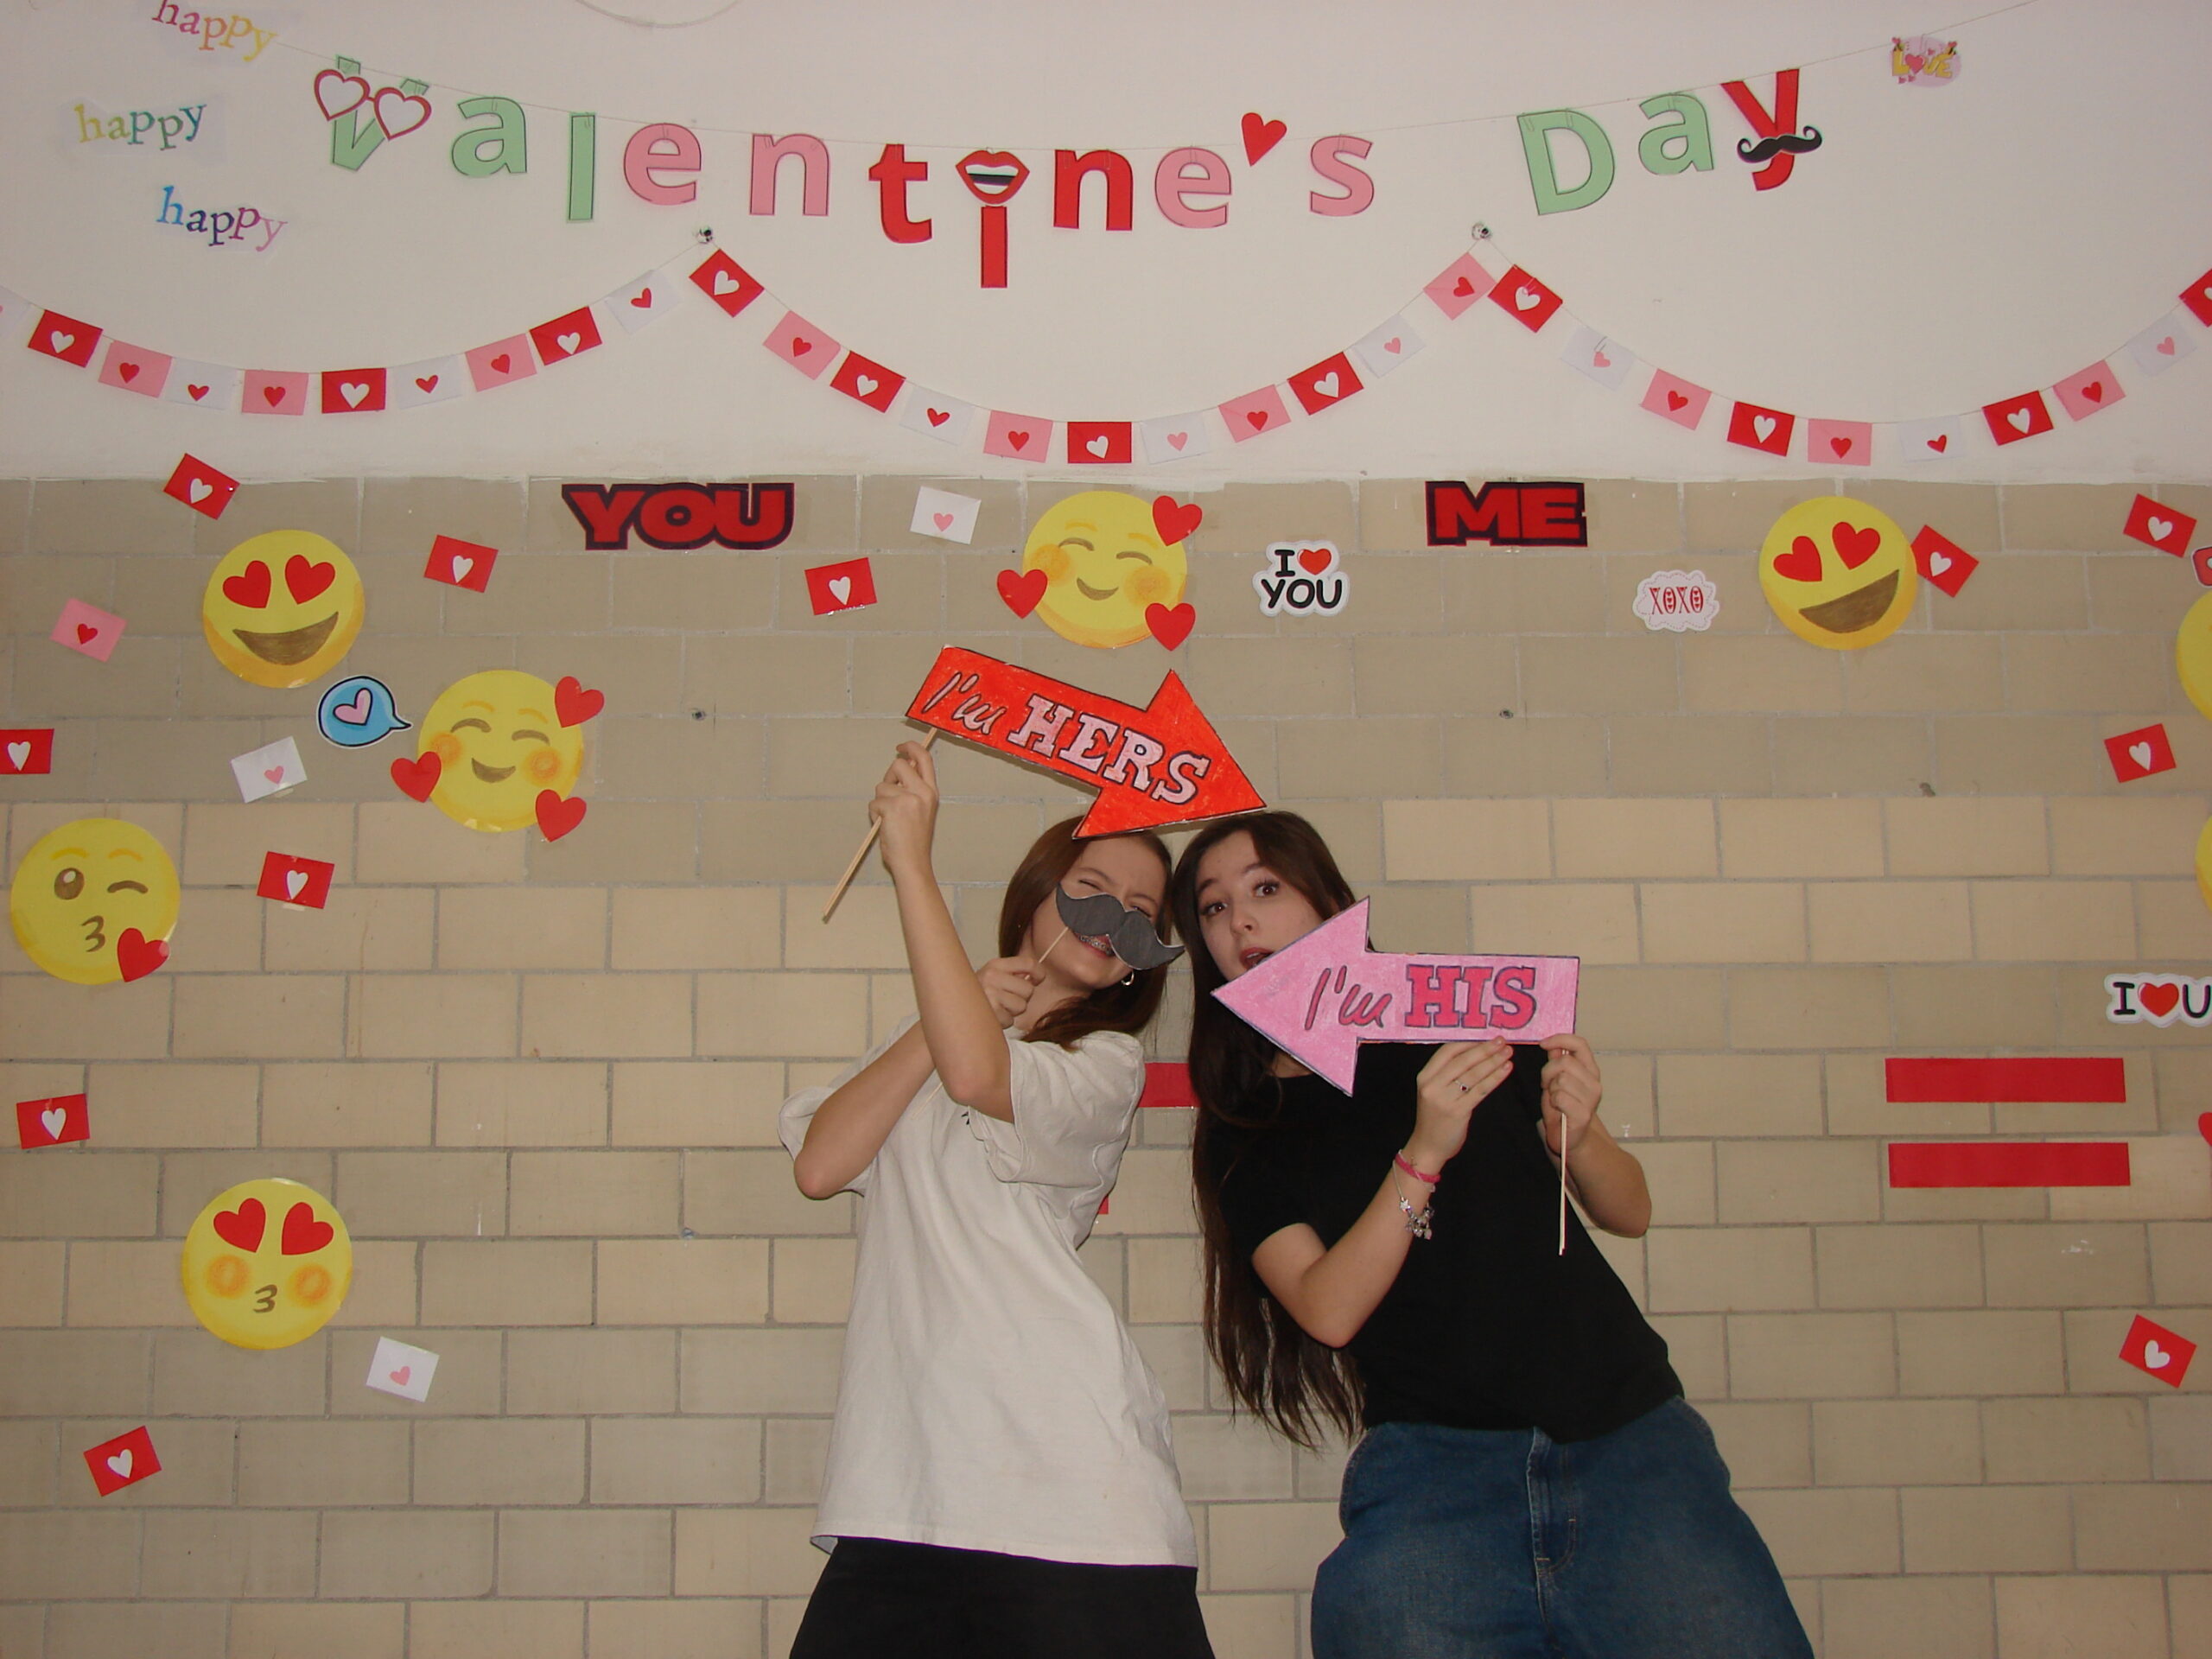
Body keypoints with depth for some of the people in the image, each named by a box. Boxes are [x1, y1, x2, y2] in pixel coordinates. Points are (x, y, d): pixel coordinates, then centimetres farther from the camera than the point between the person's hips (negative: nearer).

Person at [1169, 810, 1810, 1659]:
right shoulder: (1240, 1137, 9)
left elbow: (1629, 1212, 13)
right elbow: (1328, 1310, -7)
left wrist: (1574, 1136, -9)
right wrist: (1423, 1154, -19)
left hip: (1629, 1433, 1)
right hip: (1431, 1458, -1)